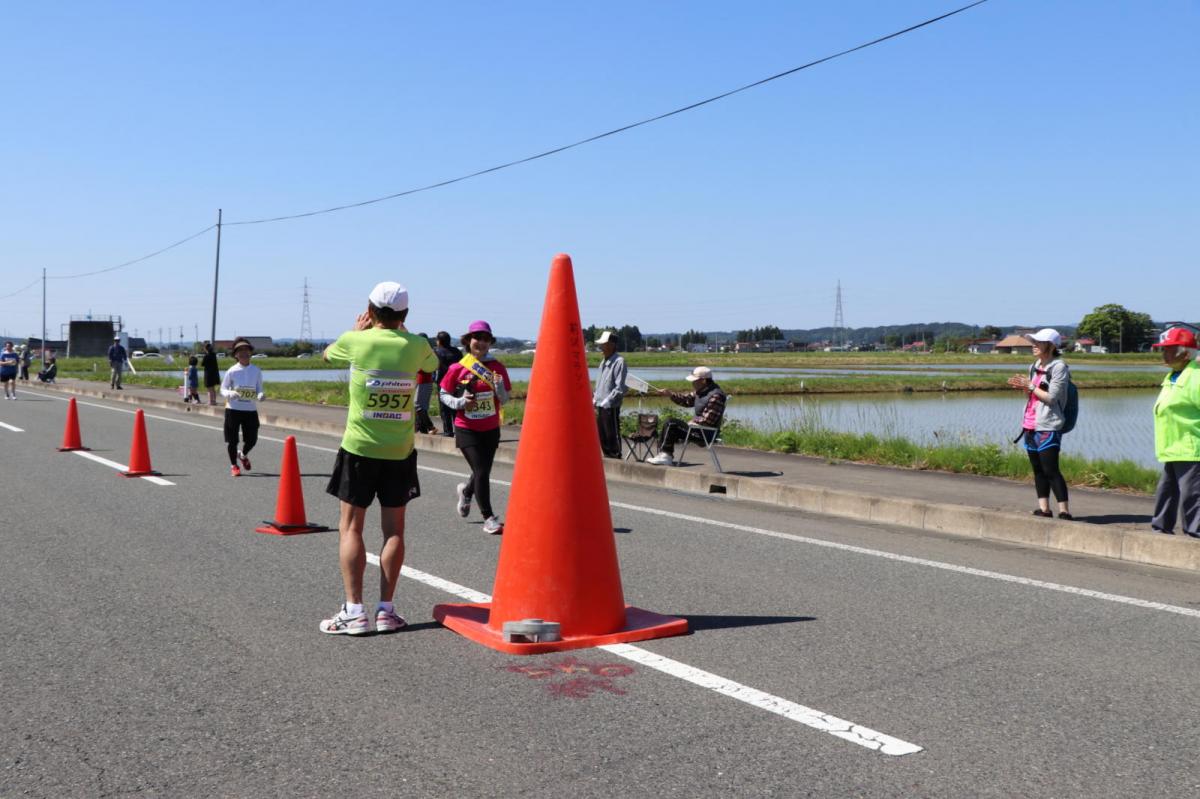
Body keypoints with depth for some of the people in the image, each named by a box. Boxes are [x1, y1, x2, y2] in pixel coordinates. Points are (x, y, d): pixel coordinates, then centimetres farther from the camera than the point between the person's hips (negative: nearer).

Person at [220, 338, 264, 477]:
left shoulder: (256, 371, 3)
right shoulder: (232, 371, -3)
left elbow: (259, 389, 8)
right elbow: (223, 389, 2)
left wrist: (260, 396, -15)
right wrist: (230, 394, -20)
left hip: (251, 409, 2)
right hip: (233, 409, -2)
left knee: (252, 439, 5)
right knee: (231, 439, 2)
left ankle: (243, 455, 39)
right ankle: (233, 465, 23)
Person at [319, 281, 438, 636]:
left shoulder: (355, 341, -8)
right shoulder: (416, 346, -3)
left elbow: (329, 353, 16)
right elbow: (433, 364, 22)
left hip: (359, 448, -2)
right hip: (400, 450, 2)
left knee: (350, 528, 5)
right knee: (394, 529, 8)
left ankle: (354, 611, 0)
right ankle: (386, 609, 10)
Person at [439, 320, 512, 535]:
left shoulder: (498, 368, 0)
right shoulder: (458, 368, -6)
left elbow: (505, 400, 3)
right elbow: (443, 395, 2)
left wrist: (499, 388, -18)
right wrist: (459, 402, -16)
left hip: (491, 429, 3)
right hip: (467, 429, -3)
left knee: (484, 472, 14)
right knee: (481, 472, -10)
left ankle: (466, 490, 49)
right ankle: (488, 518, 4)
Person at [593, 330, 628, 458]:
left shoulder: (619, 362, -10)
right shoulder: (603, 362, 16)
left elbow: (619, 388, -15)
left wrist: (606, 402, -16)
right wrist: (595, 399, 10)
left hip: (611, 407, -8)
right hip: (599, 407, 8)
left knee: (612, 437, -3)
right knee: (602, 438, 13)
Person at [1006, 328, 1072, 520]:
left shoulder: (1059, 367, -9)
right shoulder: (1035, 367, 15)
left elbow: (1051, 397, -15)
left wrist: (1030, 386, -11)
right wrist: (1022, 387, 2)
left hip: (1048, 428, -8)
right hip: (1030, 425, 8)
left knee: (1051, 470, -10)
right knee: (1038, 470, 9)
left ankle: (1064, 511, -8)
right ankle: (1044, 508, 14)